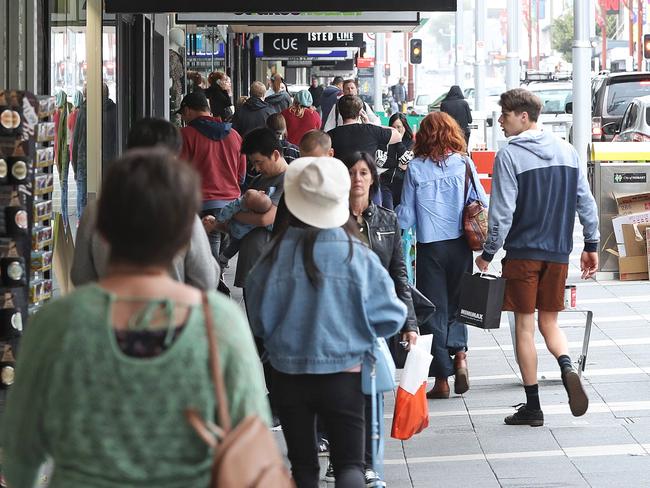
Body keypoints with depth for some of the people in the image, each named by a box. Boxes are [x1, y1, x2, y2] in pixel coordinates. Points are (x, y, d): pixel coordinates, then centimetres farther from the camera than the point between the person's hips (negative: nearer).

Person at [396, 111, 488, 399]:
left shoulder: (415, 168, -3)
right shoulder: (463, 164, -1)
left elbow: (406, 213, 0)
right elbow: (482, 203, 0)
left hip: (430, 247, -1)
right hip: (459, 244, 1)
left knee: (435, 311, 6)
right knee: (456, 304, 18)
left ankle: (441, 379, 6)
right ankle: (459, 354, -5)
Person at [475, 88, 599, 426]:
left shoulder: (509, 155, -10)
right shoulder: (567, 151, 6)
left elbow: (502, 211, -13)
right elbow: (586, 202, 7)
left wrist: (488, 253, -3)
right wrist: (591, 245, 15)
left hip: (522, 252, -4)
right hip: (558, 253, 4)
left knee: (524, 326, 5)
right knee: (549, 322, 15)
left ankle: (532, 406, 7)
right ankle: (567, 368, -15)